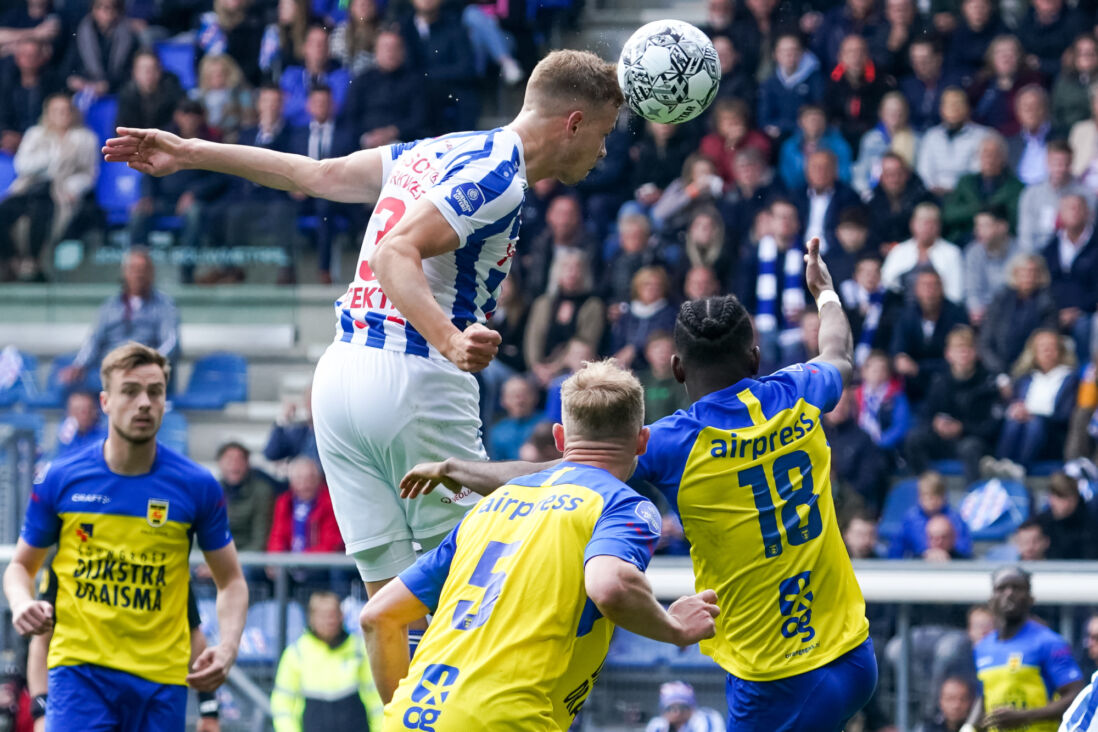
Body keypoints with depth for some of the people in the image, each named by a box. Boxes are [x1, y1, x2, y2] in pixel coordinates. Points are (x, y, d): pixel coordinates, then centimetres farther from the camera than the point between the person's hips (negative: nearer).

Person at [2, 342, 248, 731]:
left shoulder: (197, 486, 1)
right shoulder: (61, 480, 1)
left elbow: (231, 581, 11)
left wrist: (226, 649, -6)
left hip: (161, 677, 1)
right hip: (79, 667, -1)